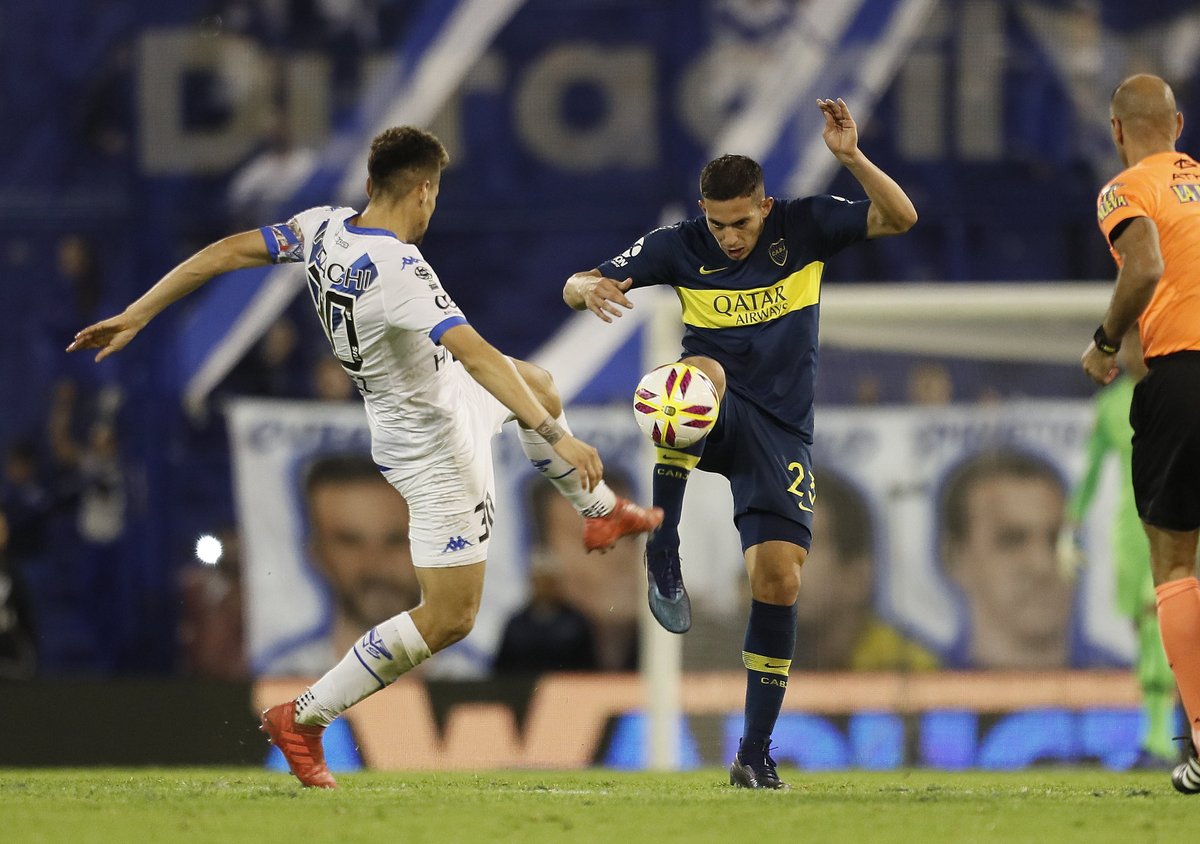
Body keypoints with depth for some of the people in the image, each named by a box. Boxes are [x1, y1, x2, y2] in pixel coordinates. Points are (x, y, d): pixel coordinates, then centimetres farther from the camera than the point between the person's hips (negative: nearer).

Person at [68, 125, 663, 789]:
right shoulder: (400, 272, -35)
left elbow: (225, 252, -6)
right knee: (449, 616, -3)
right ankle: (304, 719, 0)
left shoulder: (323, 229, -12)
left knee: (539, 384, 33)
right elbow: (477, 355, -41)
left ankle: (599, 511, 56)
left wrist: (136, 315, 5)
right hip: (434, 445, -9)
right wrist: (555, 437, -40)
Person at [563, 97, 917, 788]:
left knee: (780, 580, -10)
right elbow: (576, 287, -3)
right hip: (712, 421, -1)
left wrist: (851, 157, -27)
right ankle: (664, 553, -36)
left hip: (782, 432, 1)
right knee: (704, 369, -38)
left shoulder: (804, 226, -4)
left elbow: (901, 218, -12)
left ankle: (756, 750, 3)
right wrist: (588, 290, -28)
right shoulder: (680, 247, -5)